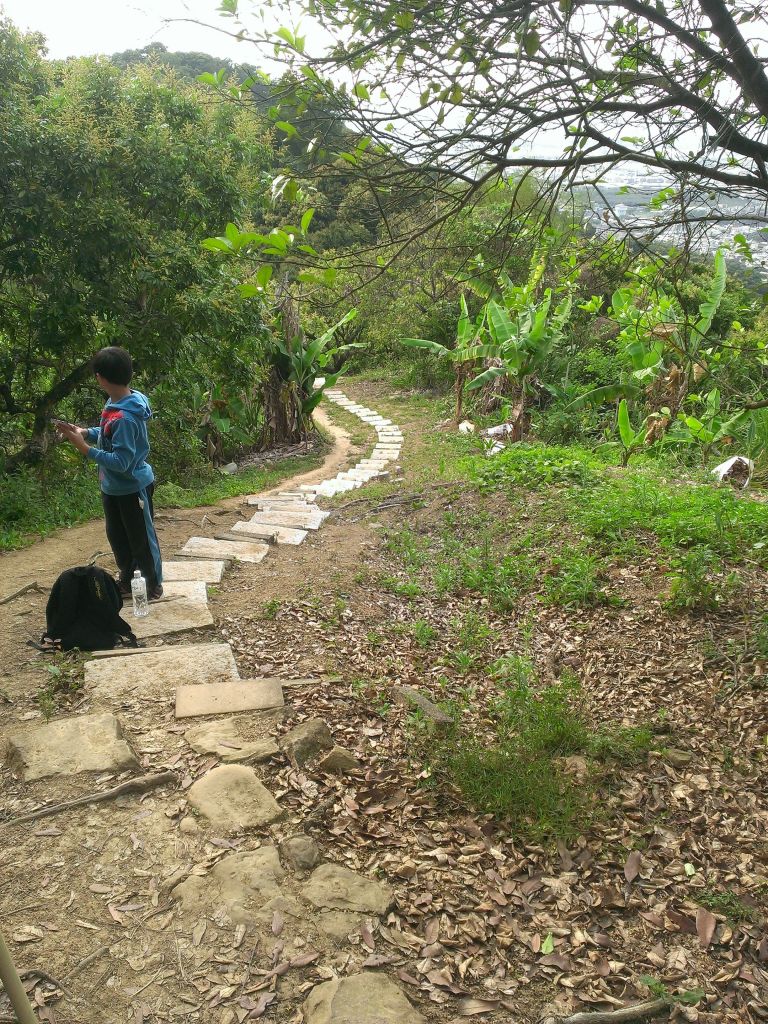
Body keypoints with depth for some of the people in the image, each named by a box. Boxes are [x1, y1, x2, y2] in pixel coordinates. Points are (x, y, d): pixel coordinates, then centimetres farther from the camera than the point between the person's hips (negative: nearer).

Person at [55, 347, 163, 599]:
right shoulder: (115, 403, -2)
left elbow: (120, 462, -31)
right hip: (113, 488, 9)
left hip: (133, 488, -9)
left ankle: (154, 586, 27)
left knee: (142, 540, 9)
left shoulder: (125, 417, -31)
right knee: (117, 536, 22)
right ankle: (126, 579, 41)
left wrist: (83, 447, -28)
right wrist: (83, 432, -3)